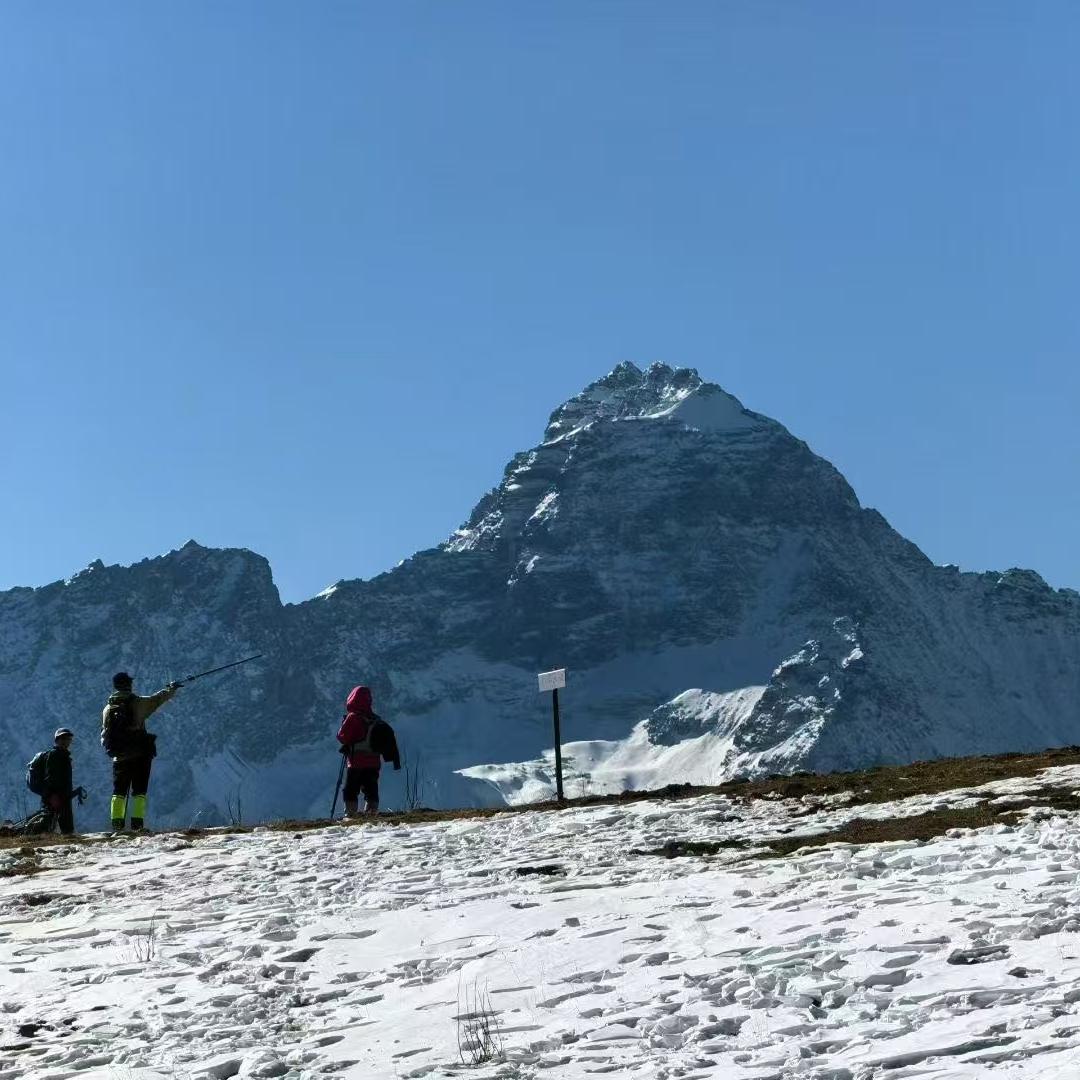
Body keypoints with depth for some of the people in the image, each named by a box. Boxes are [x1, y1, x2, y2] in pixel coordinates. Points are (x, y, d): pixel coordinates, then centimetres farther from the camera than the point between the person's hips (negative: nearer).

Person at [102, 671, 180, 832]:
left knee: (119, 791, 9)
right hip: (140, 756, -3)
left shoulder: (108, 709, 3)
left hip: (119, 757, 3)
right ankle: (137, 825, -8)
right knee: (139, 791, 2)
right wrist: (171, 688, 22)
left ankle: (117, 825, -1)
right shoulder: (138, 703, -8)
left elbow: (105, 734, 8)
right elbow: (157, 699, 4)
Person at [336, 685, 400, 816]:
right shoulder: (377, 719, 6)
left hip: (357, 762, -6)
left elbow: (342, 737, -11)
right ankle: (372, 813, 7)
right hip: (374, 762, 6)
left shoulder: (353, 717, -13)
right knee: (371, 790, 10)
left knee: (351, 791, 1)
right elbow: (389, 738, 10)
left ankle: (351, 813, -5)